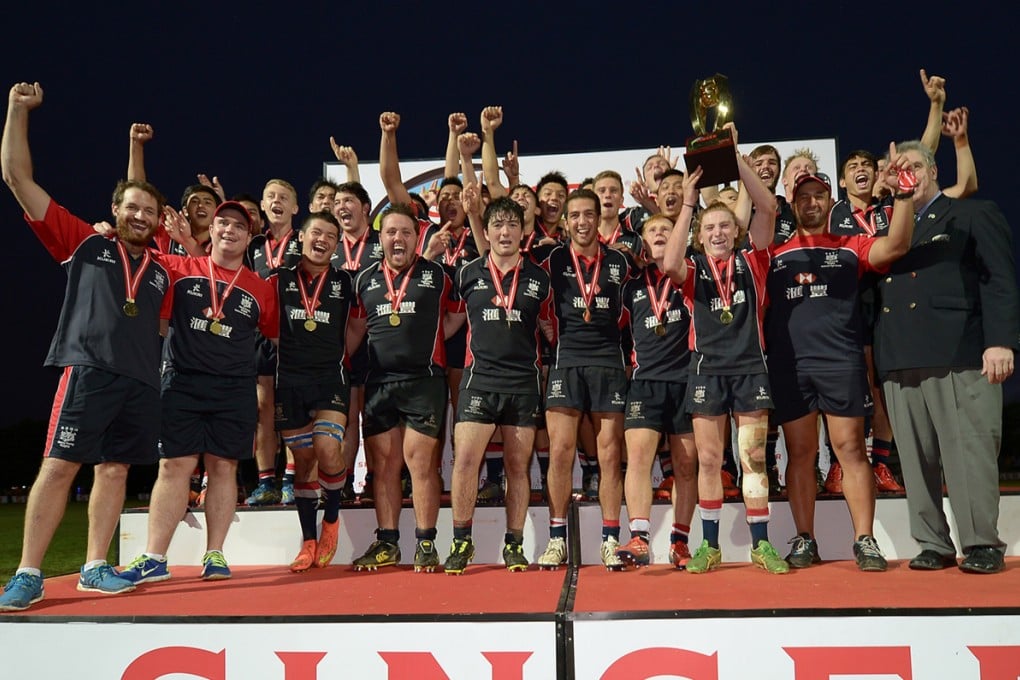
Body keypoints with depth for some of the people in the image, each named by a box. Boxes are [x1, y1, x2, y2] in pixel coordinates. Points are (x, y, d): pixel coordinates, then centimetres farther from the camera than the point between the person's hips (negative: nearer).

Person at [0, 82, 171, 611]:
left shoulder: (161, 272, 19)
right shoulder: (84, 244, 8)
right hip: (88, 371, -4)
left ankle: (95, 569, 13)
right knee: (58, 466, -6)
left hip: (142, 382, 4)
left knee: (114, 470, 5)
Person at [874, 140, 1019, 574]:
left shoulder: (974, 215, 10)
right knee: (916, 459, 4)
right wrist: (875, 356, 7)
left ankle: (981, 544, 5)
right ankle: (934, 544, 12)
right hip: (899, 363, 5)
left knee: (969, 452, -4)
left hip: (960, 355, -4)